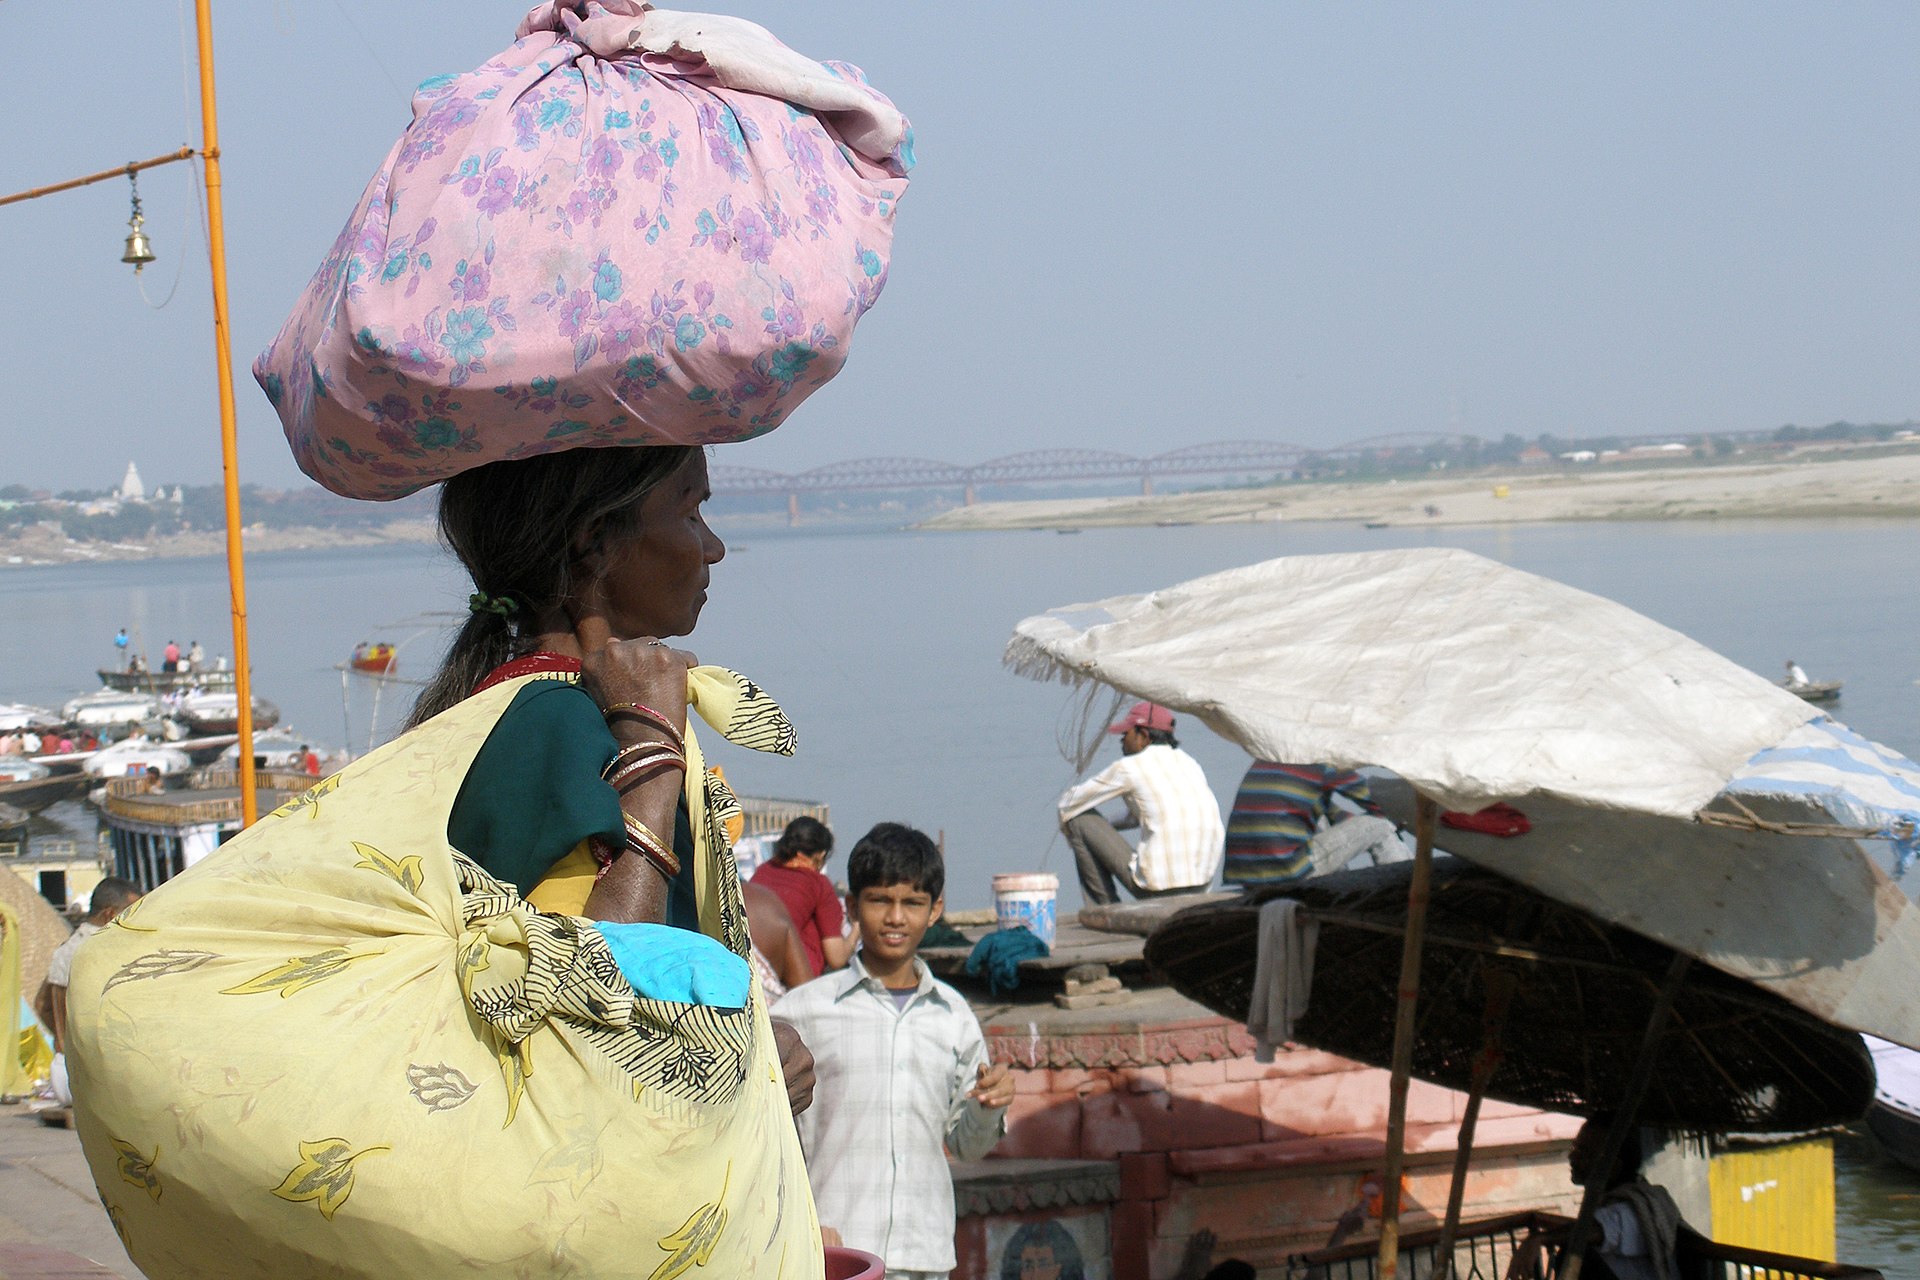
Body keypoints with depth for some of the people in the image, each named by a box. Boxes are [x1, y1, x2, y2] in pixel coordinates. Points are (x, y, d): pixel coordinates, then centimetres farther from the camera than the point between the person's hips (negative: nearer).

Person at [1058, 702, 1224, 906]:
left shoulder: (1129, 767, -5)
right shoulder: (1189, 762, 14)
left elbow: (1069, 803, 7)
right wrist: (1112, 826, 39)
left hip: (1157, 885, -7)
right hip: (1201, 886, 7)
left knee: (1080, 820, 7)